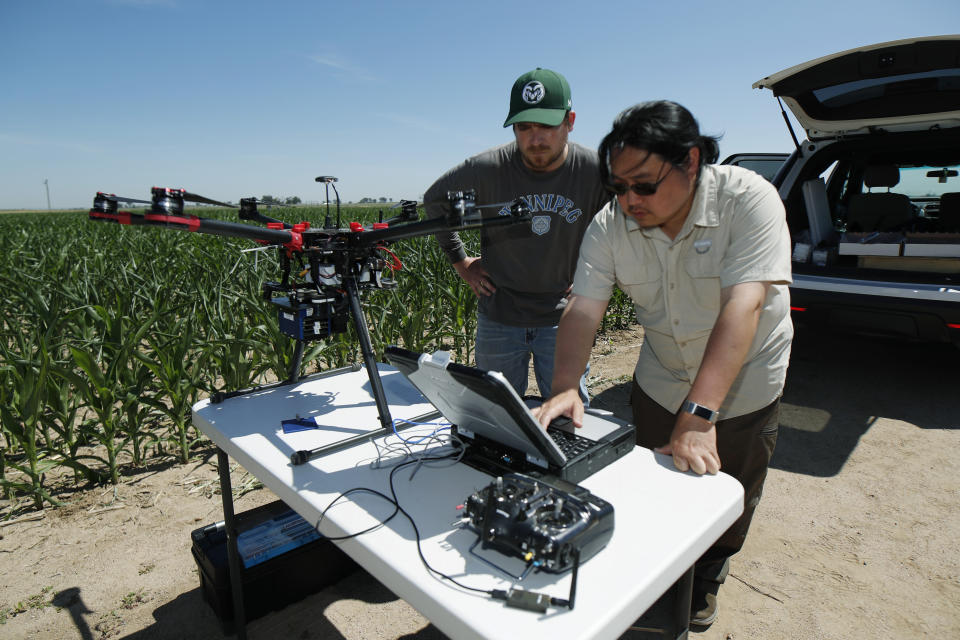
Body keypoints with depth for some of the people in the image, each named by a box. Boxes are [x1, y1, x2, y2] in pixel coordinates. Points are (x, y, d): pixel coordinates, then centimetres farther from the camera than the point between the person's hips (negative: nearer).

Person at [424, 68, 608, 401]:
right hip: (498, 320, 1)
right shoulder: (486, 169, -14)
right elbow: (435, 200, 6)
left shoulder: (596, 172, -13)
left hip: (563, 318, 0)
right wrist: (460, 261, 5)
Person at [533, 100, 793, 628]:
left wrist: (699, 413, -43)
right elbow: (583, 308, -20)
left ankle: (705, 582, 49)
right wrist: (564, 387, -37)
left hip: (742, 387, -2)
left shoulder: (748, 199, -27)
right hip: (661, 384, 3)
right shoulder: (610, 225, -16)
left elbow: (743, 306, -36)